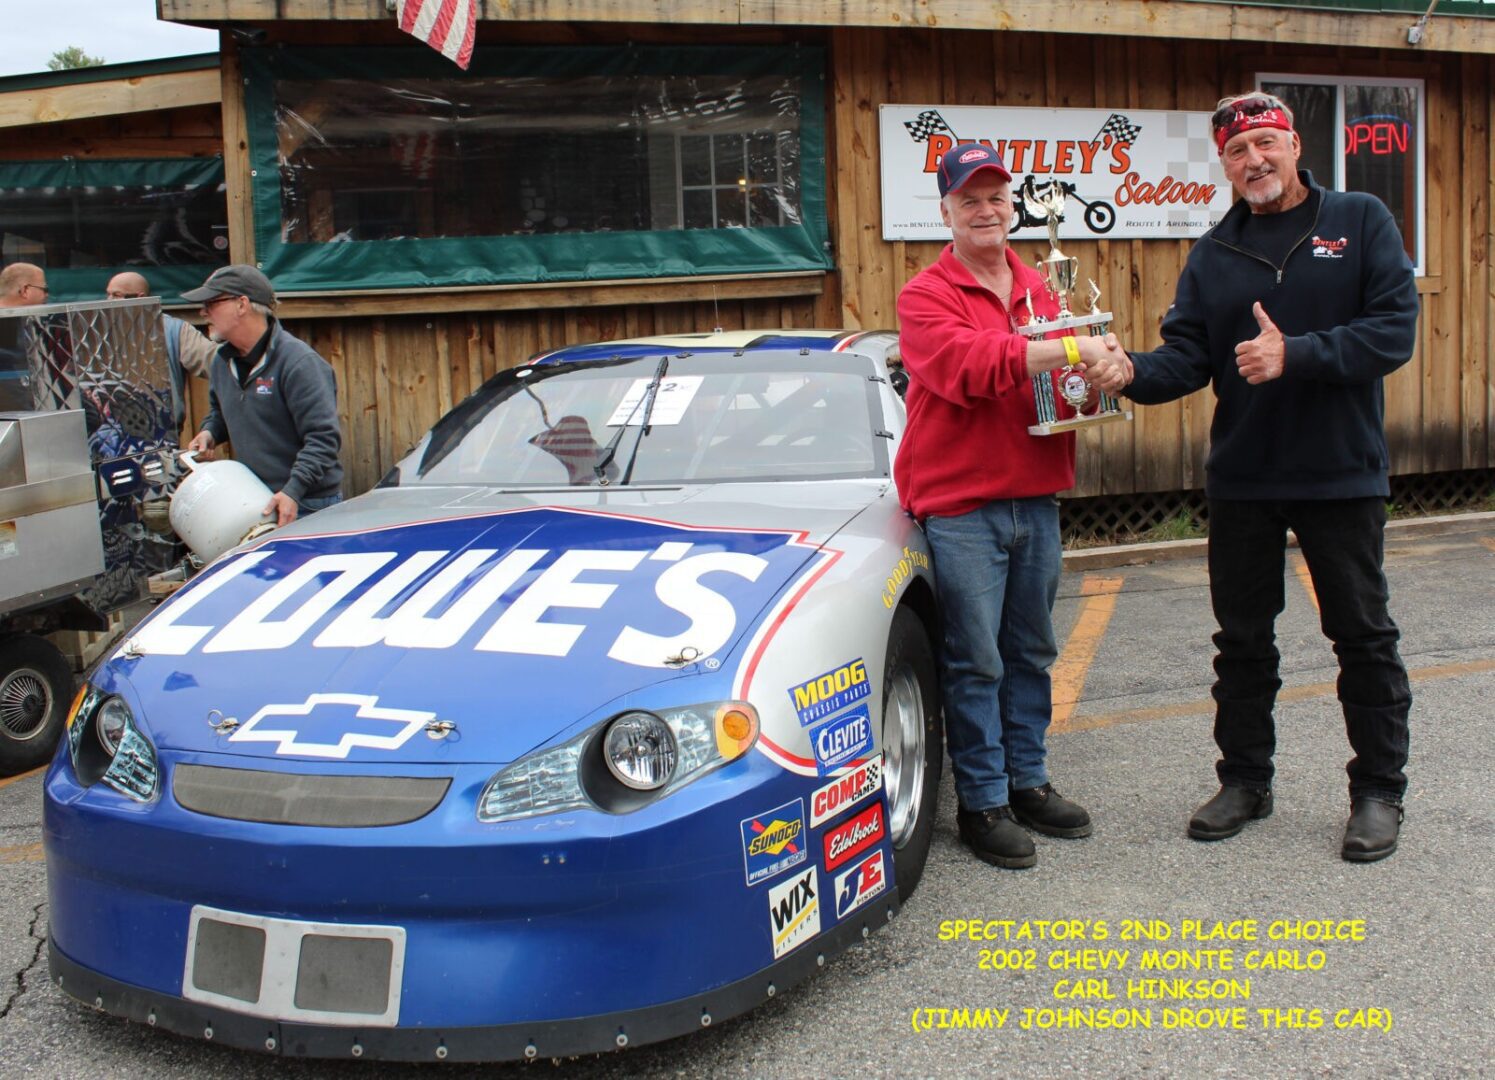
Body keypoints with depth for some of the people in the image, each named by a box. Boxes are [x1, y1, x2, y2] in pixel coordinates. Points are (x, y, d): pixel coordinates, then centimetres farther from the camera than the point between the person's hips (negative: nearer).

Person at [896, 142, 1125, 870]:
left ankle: (1027, 782, 26)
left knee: (1031, 652, 14)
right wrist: (1069, 350, -28)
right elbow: (969, 367, -23)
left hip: (1036, 498, 6)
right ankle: (982, 802, 8)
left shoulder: (1038, 291, 15)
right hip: (960, 504, -6)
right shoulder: (926, 297, -6)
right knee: (975, 663, -2)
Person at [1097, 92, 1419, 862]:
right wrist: (1134, 372, -23)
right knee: (1242, 639, 12)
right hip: (1241, 479, 3)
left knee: (1362, 636, 7)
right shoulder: (1214, 253, 7)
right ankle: (1245, 781, 27)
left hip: (1342, 473, -3)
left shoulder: (1360, 222, -2)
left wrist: (1296, 355, -23)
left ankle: (1379, 791, 20)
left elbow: (1394, 330, -11)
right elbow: (1188, 356, -2)